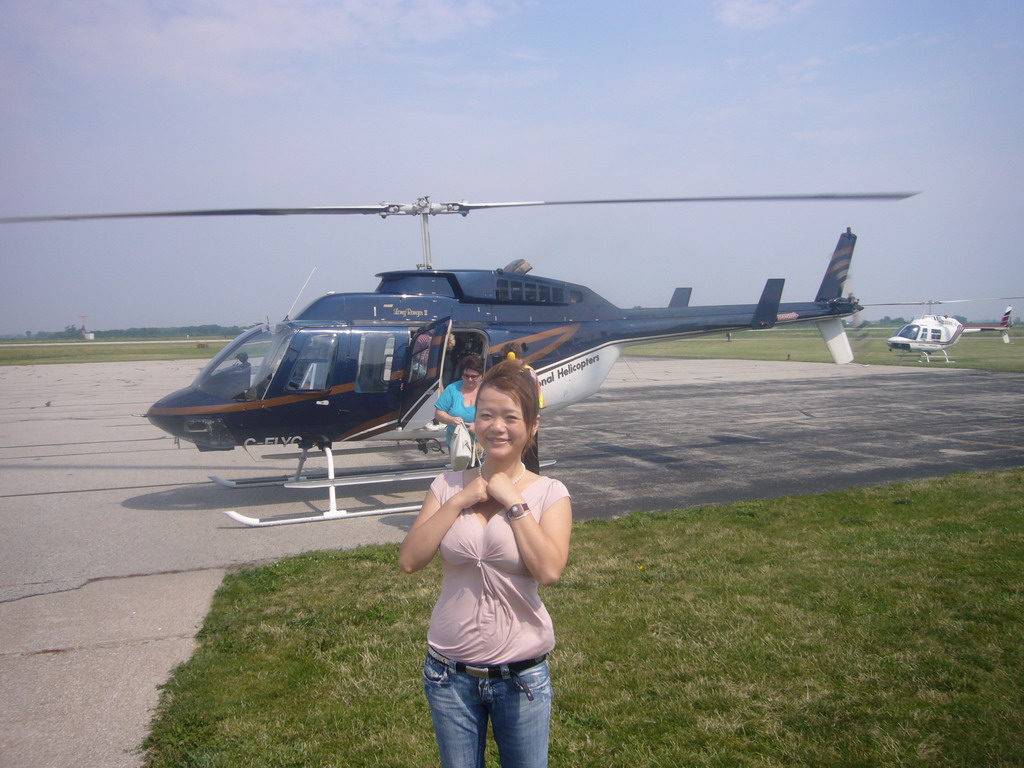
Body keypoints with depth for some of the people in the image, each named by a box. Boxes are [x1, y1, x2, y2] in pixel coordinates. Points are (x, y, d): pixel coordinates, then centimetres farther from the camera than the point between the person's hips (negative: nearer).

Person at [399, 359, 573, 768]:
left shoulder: (549, 493, -7)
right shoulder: (449, 486, -2)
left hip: (520, 676, -2)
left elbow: (549, 570, -21)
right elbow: (410, 560, -10)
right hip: (449, 673, 2)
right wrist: (459, 501, -15)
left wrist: (513, 501, -18)